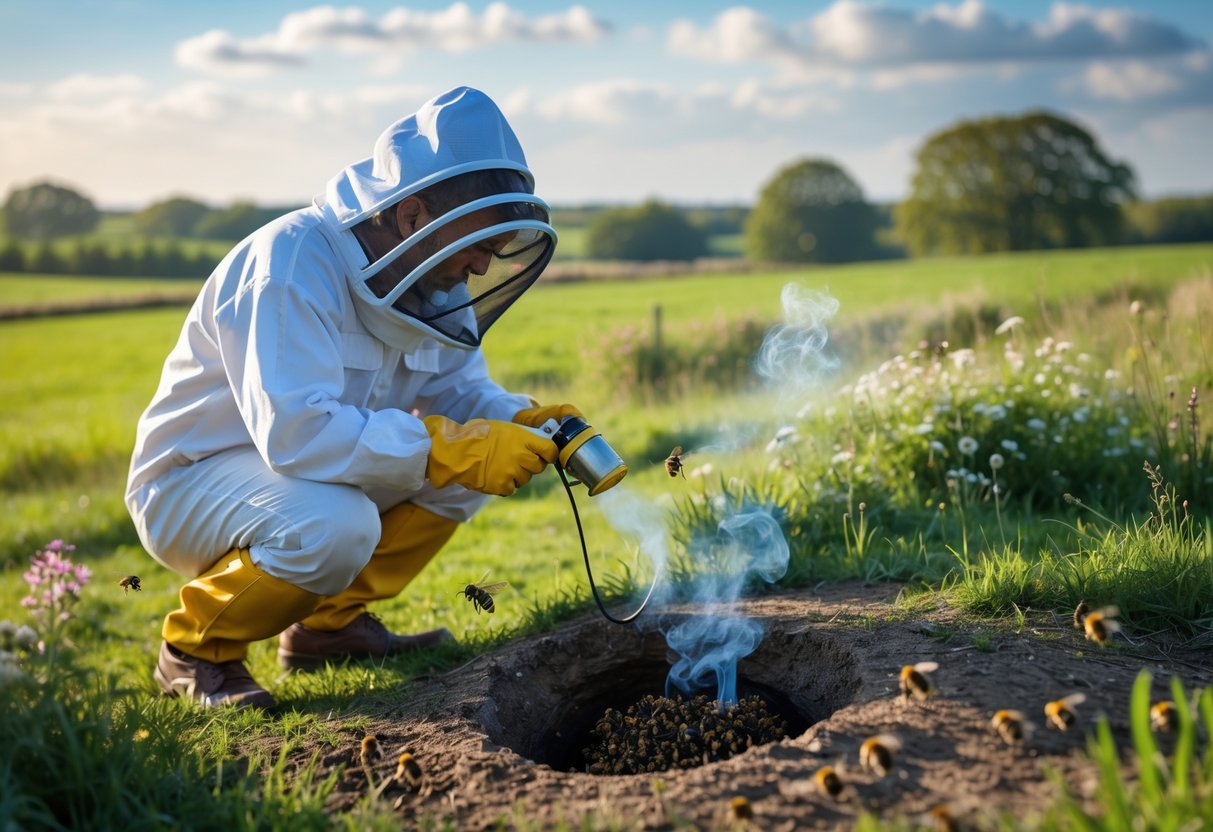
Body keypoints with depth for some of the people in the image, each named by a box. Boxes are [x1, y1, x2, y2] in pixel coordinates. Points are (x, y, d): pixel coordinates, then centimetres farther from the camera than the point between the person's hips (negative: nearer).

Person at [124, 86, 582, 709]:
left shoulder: (431, 277, -2)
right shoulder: (293, 261, -28)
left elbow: (457, 386, 4)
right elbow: (294, 430, -37)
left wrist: (524, 423, -18)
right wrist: (450, 448, -37)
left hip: (301, 468, 8)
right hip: (189, 480, -8)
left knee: (473, 454, -7)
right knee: (334, 524, -36)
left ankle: (330, 622, 5)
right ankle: (196, 648, -7)